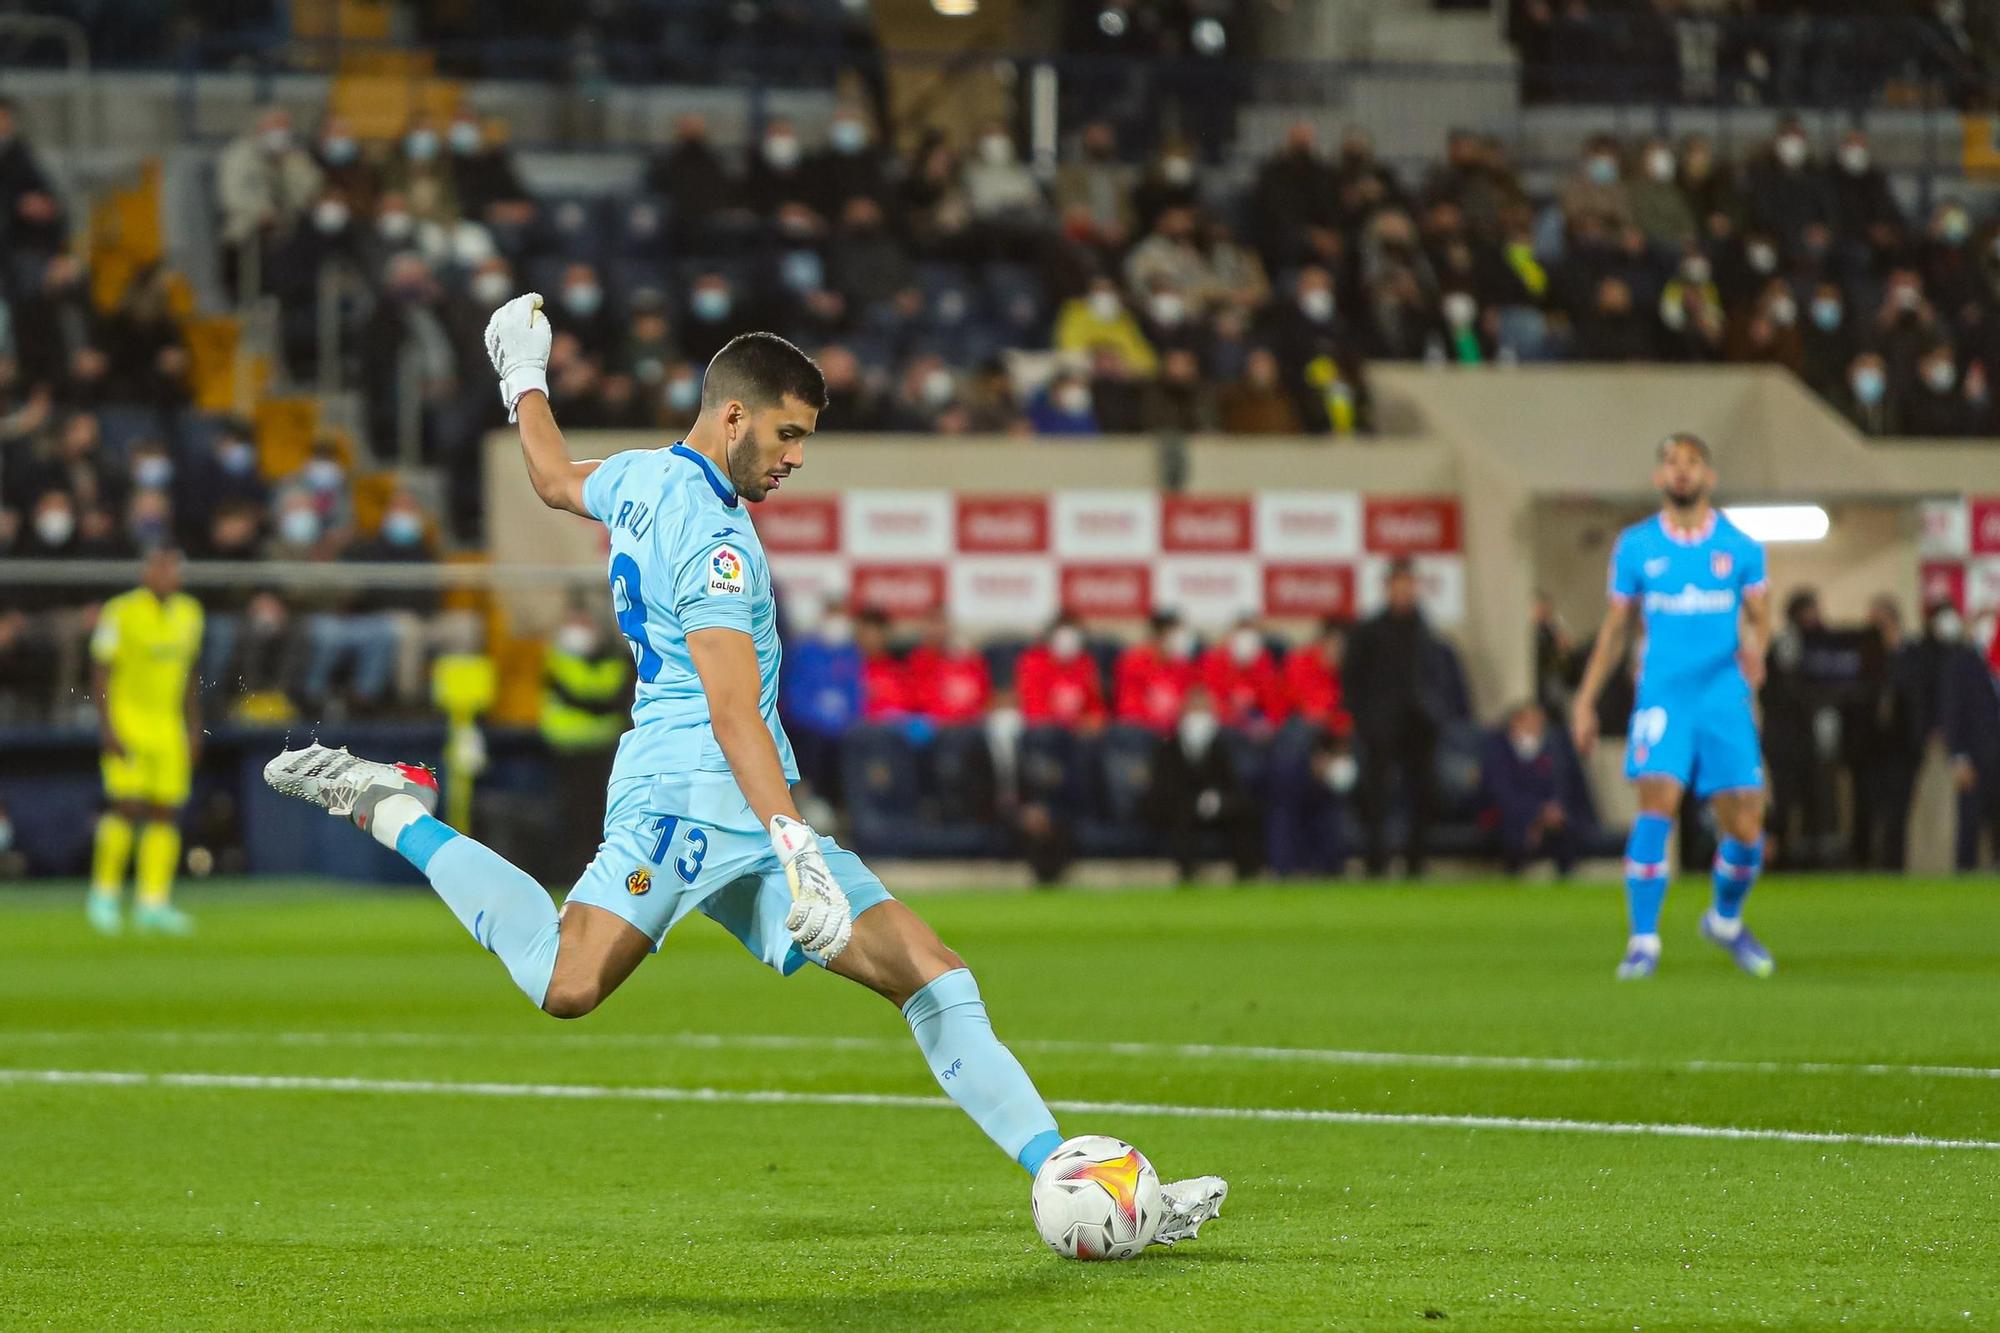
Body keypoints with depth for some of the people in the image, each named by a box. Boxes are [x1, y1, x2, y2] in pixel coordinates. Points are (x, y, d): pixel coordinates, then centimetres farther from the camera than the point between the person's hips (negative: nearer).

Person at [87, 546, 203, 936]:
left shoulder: (189, 612, 9)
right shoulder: (121, 612, -9)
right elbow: (100, 672, -8)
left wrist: (194, 728, 15)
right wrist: (106, 727, -14)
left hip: (169, 725, 6)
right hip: (127, 723, -6)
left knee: (166, 813, 1)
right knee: (127, 806, -12)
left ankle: (153, 903, 3)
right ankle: (105, 893, 2)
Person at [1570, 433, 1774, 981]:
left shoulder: (1740, 547, 6)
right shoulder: (1636, 546, 7)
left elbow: (1759, 618, 10)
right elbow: (1616, 626, 15)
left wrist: (1755, 648, -14)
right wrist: (1586, 699, 12)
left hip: (1726, 699, 1)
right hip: (1663, 696, -1)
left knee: (1745, 828, 0)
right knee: (1657, 806, -20)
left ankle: (1725, 920, 29)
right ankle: (1643, 941, -15)